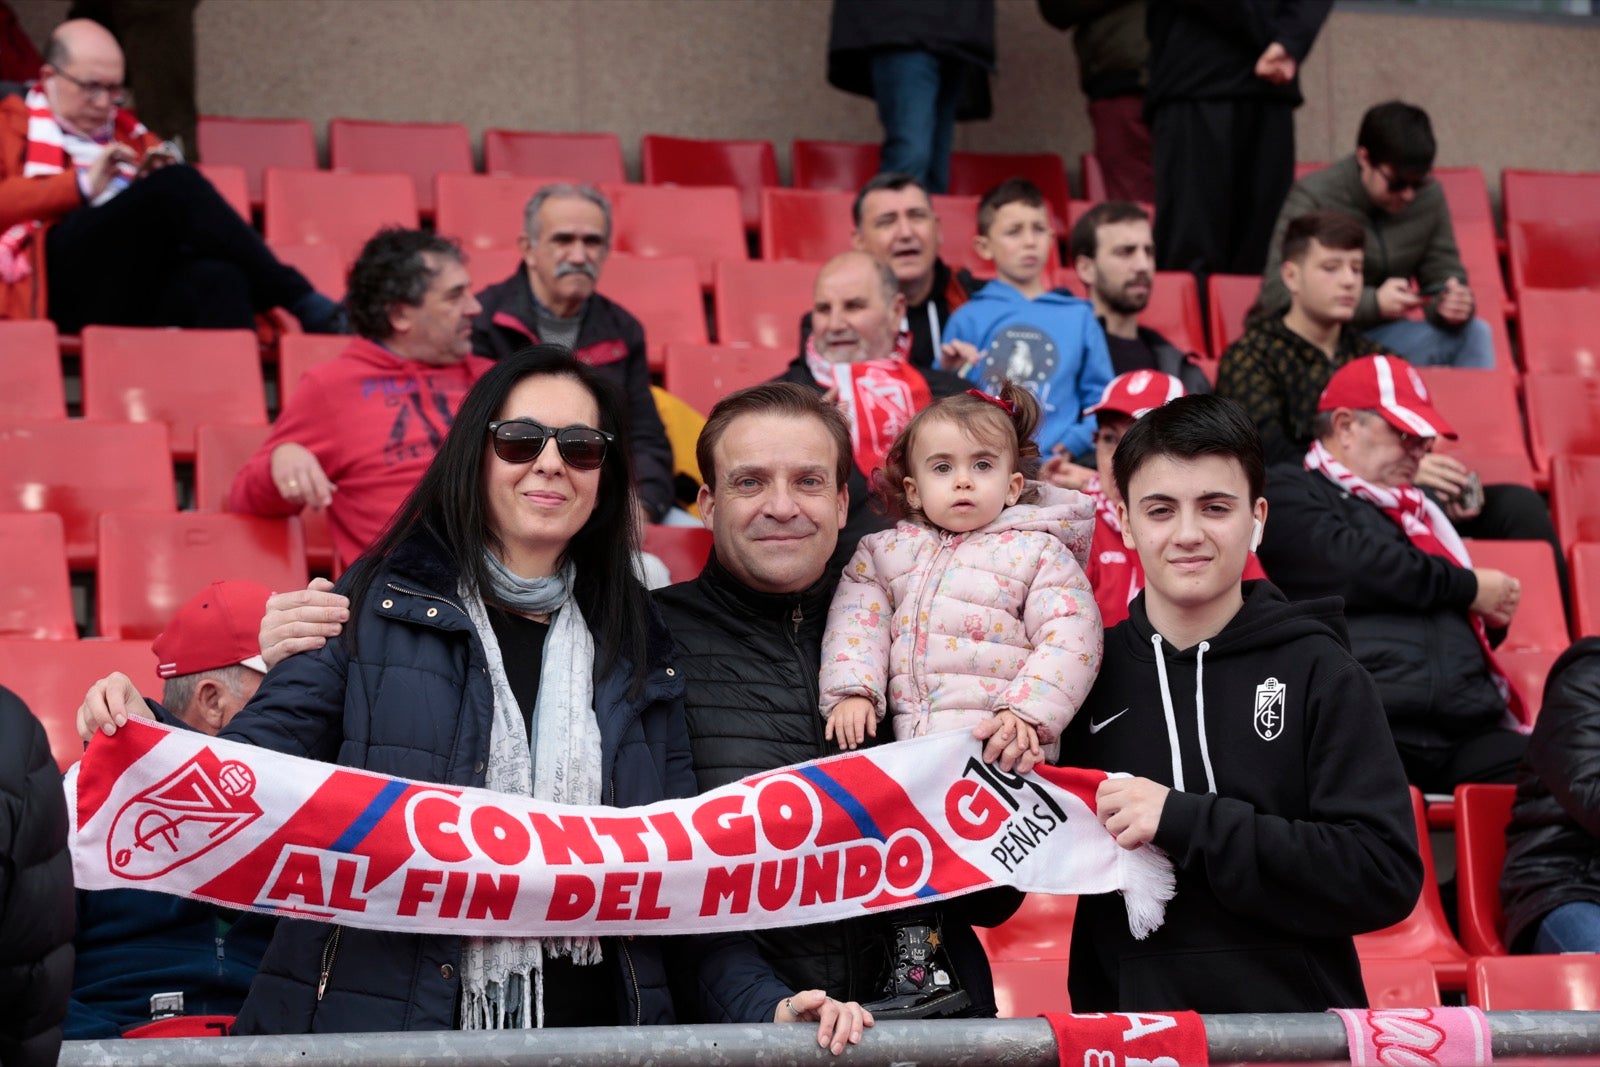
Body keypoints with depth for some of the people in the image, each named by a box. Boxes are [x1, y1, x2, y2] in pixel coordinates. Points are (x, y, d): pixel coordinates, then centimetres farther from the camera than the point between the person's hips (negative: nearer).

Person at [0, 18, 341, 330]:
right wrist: (82, 185, -10)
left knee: (220, 279, -32)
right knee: (178, 186, -27)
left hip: (143, 289, 5)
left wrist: (156, 183, 3)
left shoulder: (127, 133, 30)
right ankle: (304, 303, -26)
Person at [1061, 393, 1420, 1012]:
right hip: (1128, 1018, 2)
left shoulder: (1319, 673, 2)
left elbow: (1387, 874, -9)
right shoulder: (1086, 676, 8)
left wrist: (1188, 823, -14)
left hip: (1297, 1014, -1)